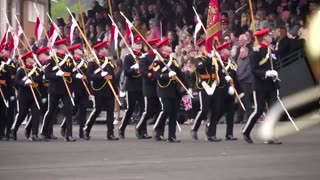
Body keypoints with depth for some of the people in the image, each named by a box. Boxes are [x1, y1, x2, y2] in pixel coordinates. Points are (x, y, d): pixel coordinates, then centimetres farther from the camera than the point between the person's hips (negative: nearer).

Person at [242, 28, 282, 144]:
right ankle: (246, 132, 15)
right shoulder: (257, 51, -9)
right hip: (260, 86, -7)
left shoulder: (270, 51, 14)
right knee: (259, 110, -4)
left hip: (271, 86, 7)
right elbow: (254, 70, -14)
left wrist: (277, 86, 17)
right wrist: (266, 73, -27)